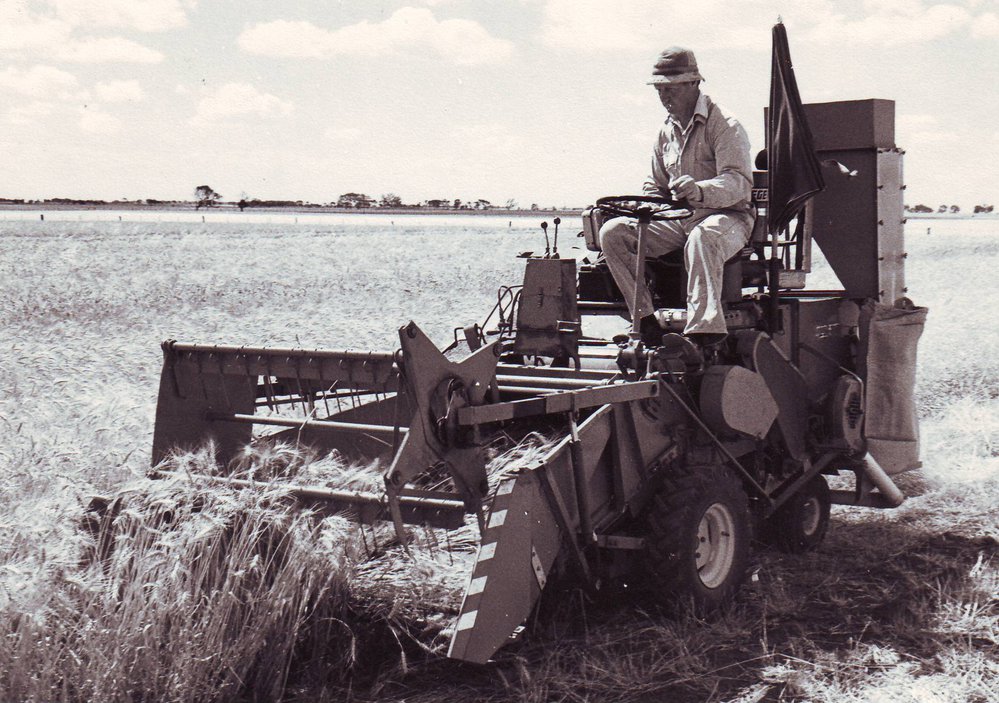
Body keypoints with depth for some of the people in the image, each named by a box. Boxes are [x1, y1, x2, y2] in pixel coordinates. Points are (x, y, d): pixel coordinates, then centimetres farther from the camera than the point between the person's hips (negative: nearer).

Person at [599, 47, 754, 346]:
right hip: (678, 220, 7)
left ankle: (704, 331, -49)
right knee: (612, 232, -14)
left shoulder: (725, 125, -7)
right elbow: (656, 187, 26)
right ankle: (646, 323, -18)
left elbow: (740, 182, -21)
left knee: (703, 237, -43)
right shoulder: (666, 131, 16)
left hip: (726, 217, -7)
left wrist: (701, 191, -42)